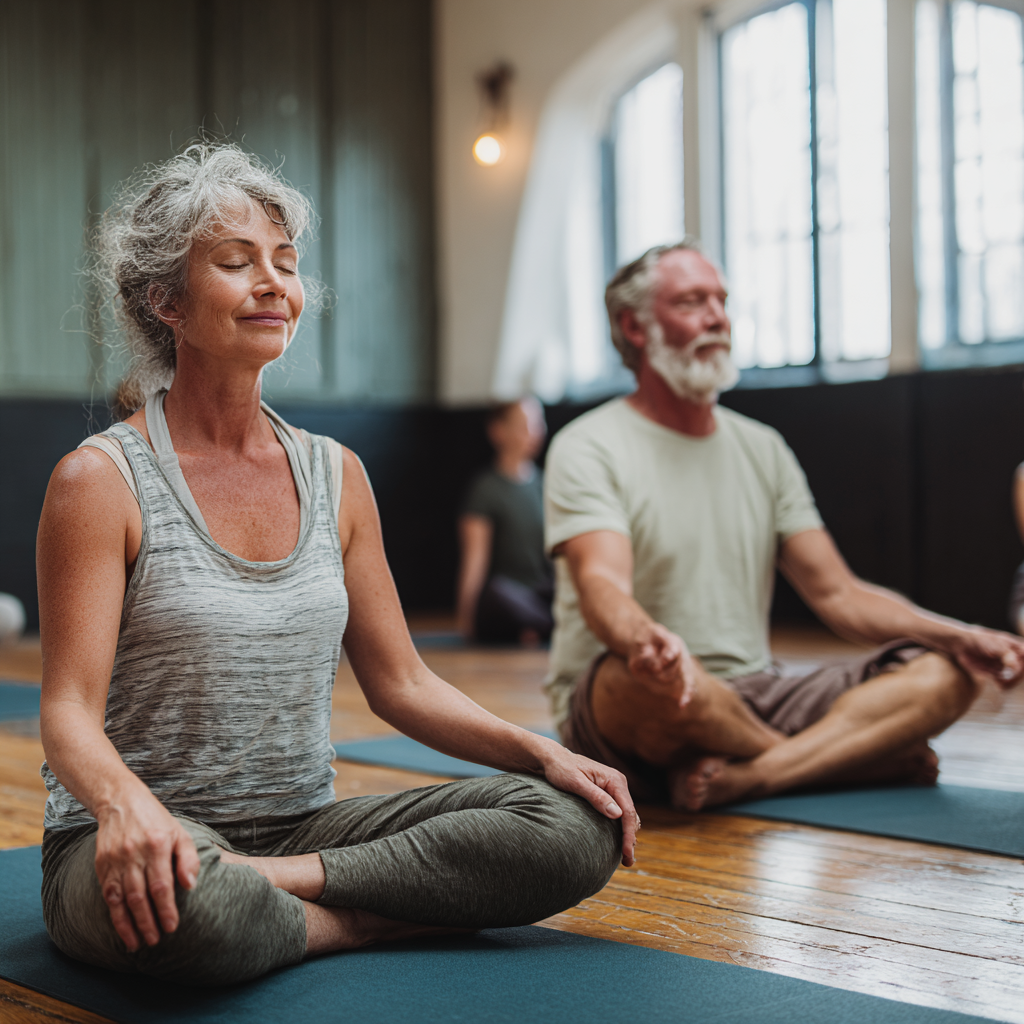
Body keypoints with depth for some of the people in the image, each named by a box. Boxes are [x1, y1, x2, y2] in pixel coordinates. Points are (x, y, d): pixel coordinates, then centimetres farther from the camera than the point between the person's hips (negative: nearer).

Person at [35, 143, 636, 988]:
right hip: (149, 844, -5)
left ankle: (284, 882, -17)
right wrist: (125, 801, -37)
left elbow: (400, 682, 11)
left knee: (579, 824, -15)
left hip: (306, 826, 6)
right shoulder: (102, 481, -7)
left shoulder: (335, 474, 9)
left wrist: (537, 751, -5)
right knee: (193, 907, -43)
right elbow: (70, 711, -13)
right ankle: (392, 917, -15)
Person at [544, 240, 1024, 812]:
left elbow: (838, 594, 10)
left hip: (753, 700, 6)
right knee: (652, 674, -41)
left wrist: (958, 636, -7)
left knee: (943, 675, -13)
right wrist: (644, 639, -47)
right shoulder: (588, 449, -4)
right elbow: (602, 585, -22)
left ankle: (743, 776, -33)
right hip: (615, 710, -5)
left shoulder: (763, 449, 15)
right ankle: (849, 753, -13)